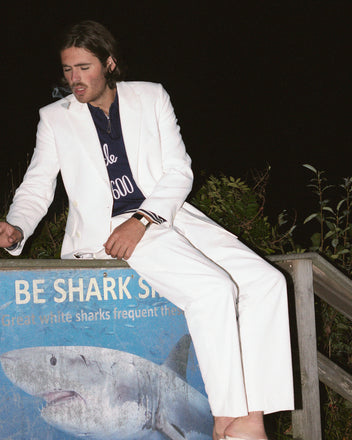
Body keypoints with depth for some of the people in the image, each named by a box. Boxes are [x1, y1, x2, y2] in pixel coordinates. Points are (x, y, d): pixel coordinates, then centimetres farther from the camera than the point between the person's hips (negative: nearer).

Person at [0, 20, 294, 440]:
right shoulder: (55, 117, 11)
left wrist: (143, 218, -12)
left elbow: (179, 171, 5)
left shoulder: (150, 97, 12)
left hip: (168, 213, 4)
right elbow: (37, 187, 9)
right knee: (213, 288, -28)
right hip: (108, 228, -4)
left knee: (267, 282, -17)